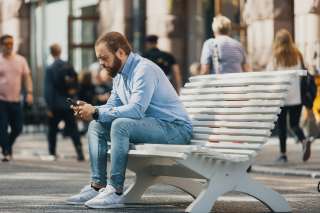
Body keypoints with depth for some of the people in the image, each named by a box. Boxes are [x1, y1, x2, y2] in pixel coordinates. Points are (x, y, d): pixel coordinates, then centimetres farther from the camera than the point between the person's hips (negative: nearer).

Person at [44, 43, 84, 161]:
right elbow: (75, 84, 5)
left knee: (52, 130, 12)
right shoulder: (69, 67, 1)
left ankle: (52, 153, 14)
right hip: (69, 104, 3)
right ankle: (79, 152, -9)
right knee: (73, 129, 3)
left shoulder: (50, 69, -10)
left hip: (56, 105, -3)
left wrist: (49, 107, -9)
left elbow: (48, 90, -12)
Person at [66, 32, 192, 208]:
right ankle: (97, 186, -5)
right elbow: (111, 107, 15)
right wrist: (89, 109, -6)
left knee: (120, 125, -32)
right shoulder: (119, 74, 12)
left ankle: (115, 190, -28)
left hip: (175, 128, -10)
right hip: (150, 125, 10)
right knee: (96, 126, 3)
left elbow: (136, 110, -30)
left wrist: (96, 113, -27)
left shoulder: (144, 69, -19)